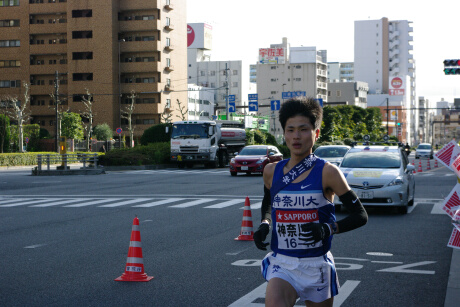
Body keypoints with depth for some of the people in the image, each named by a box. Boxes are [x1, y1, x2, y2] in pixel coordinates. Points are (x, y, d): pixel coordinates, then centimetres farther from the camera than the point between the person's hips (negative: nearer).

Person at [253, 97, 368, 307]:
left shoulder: (327, 172, -8)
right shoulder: (272, 172, 3)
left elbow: (360, 215, -5)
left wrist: (328, 229, -22)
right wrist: (264, 225, 3)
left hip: (317, 267, -1)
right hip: (281, 264, 1)